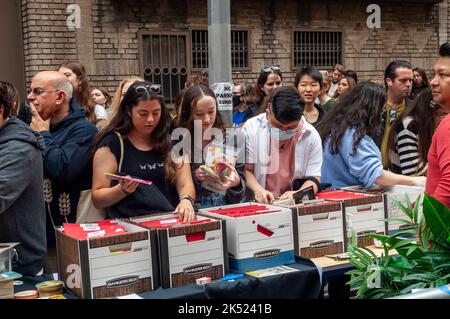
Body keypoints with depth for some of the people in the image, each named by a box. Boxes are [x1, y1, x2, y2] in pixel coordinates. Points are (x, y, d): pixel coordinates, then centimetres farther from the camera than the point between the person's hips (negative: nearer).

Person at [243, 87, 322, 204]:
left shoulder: (311, 135, -4)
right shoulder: (251, 128, -7)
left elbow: (313, 178, 0)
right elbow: (245, 169, -4)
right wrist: (258, 189, -22)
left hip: (295, 205, 1)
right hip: (259, 203, -1)